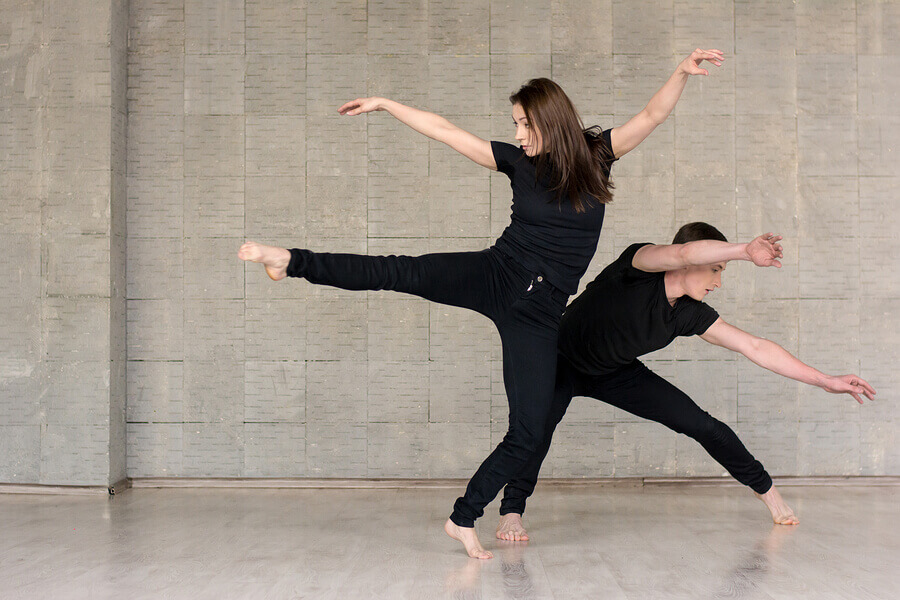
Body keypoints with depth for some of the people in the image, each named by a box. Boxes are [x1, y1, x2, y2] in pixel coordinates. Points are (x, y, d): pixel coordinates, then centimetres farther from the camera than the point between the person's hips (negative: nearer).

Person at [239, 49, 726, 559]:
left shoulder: (595, 154, 2)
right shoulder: (519, 162, 3)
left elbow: (652, 116, -7)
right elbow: (446, 131, 6)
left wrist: (683, 73, -22)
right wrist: (384, 104, 7)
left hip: (538, 312, 0)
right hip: (495, 277, 0)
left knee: (528, 432, -3)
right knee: (406, 273, -26)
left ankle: (465, 519, 9)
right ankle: (290, 261, -29)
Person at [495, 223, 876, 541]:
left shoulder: (692, 314, -14)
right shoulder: (638, 263, -29)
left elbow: (755, 348, -9)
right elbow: (684, 253, -53)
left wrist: (826, 381, -8)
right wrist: (745, 251, -58)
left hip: (615, 372, 5)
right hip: (563, 361, -5)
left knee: (699, 423, 1)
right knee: (540, 419, -37)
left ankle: (765, 488, 21)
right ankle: (511, 511, -25)